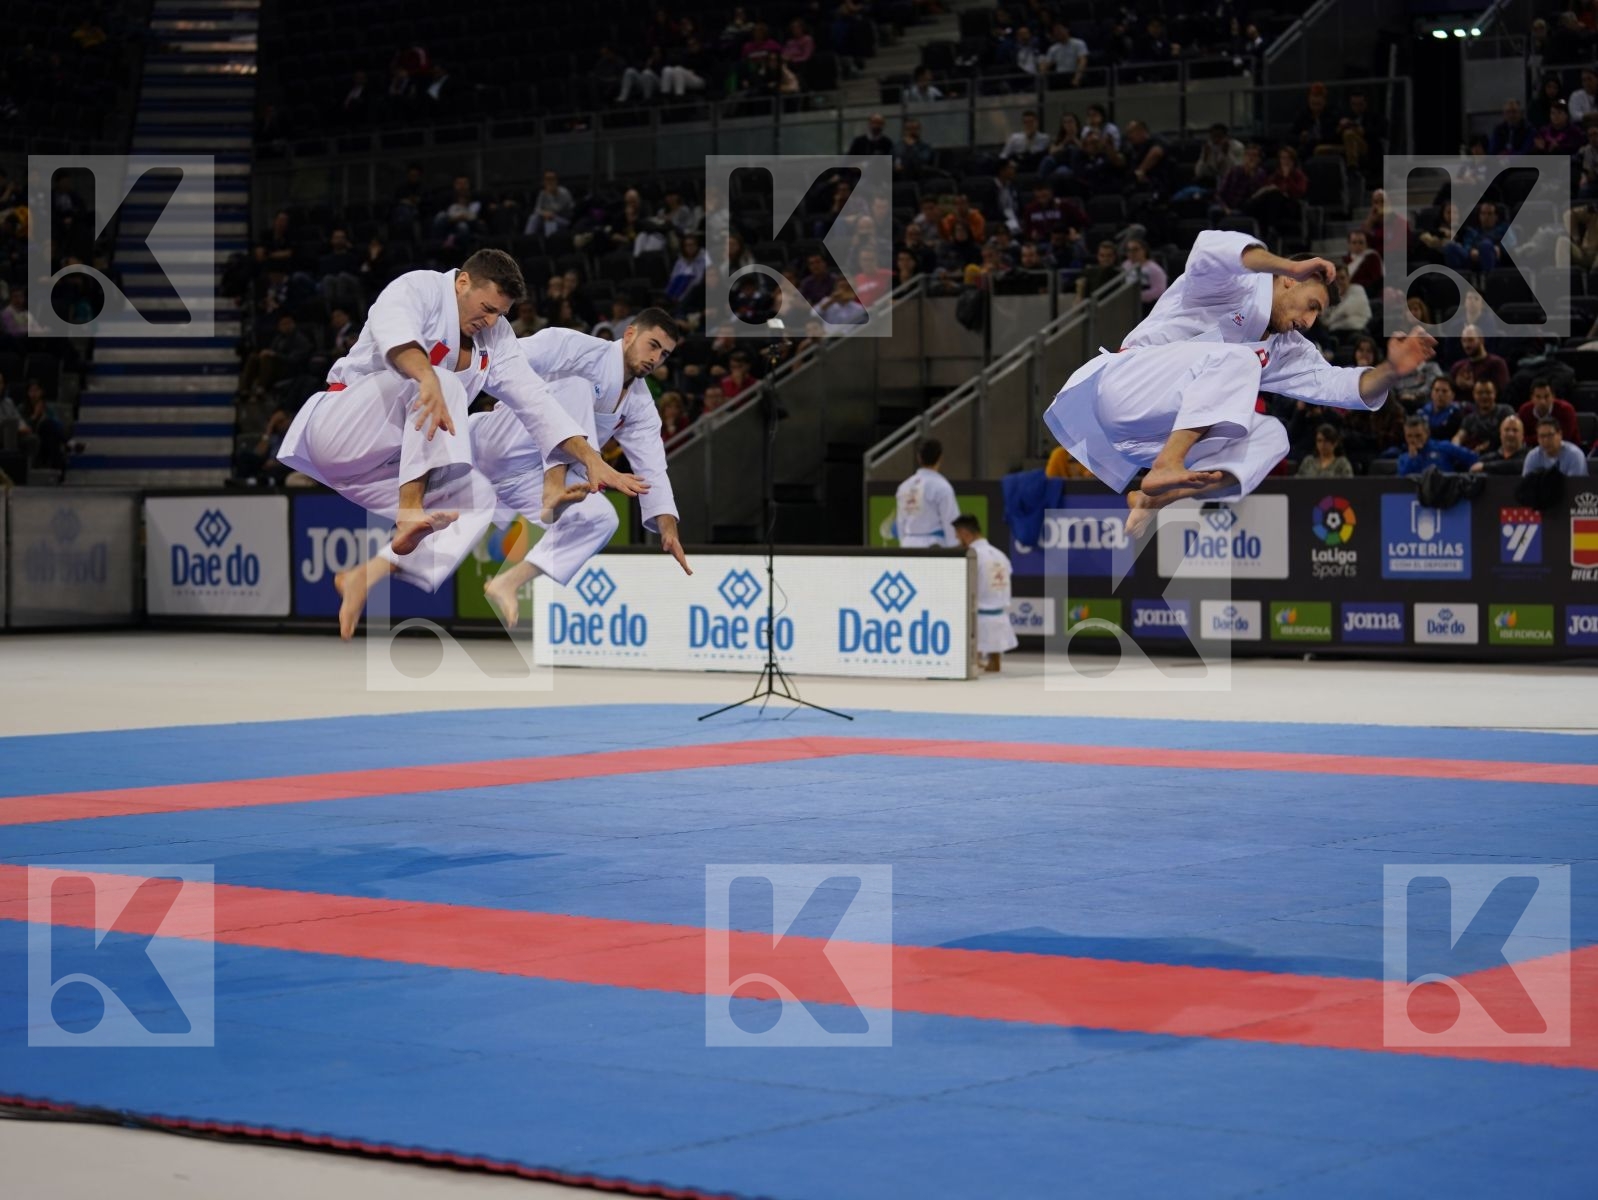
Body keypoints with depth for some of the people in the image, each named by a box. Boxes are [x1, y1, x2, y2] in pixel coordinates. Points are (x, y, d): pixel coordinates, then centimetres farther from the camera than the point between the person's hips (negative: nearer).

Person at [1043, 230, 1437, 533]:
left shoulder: (1285, 350, 21)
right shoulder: (1236, 287, -1)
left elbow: (1338, 384, 10)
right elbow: (1211, 249, -24)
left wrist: (1391, 369, -8)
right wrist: (1291, 266, -25)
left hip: (1154, 436, 8)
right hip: (1125, 387, -8)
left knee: (1272, 435, -7)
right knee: (1236, 360, -24)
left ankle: (1155, 498, -27)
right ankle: (1166, 470, -40)